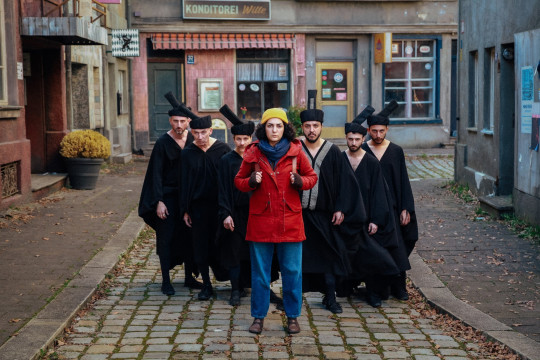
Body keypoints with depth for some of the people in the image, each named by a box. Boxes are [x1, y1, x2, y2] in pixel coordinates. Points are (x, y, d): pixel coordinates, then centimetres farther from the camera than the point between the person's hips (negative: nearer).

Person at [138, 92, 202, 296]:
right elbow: (156, 174, -10)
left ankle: (189, 277, 21)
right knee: (166, 238, 2)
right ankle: (166, 281, 11)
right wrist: (159, 202, -15)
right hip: (168, 196, -4)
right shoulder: (163, 143, -11)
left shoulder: (192, 140, 1)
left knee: (188, 236, 9)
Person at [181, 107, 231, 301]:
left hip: (220, 205, -1)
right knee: (201, 246, 5)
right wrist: (185, 210, 3)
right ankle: (206, 285, 14)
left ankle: (222, 273, 27)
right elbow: (185, 183, 5)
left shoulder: (223, 149, -4)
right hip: (198, 206, 2)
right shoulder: (188, 153, 0)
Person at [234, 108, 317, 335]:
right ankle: (258, 316, 18)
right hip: (260, 220, 0)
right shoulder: (253, 153, 2)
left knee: (292, 271, 3)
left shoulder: (295, 151, 2)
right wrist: (251, 182, -12)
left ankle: (292, 316, 17)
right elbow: (238, 181, 9)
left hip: (290, 220, 0)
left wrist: (300, 181, -11)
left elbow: (312, 177, 10)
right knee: (260, 271, 6)